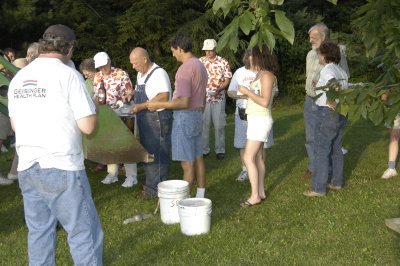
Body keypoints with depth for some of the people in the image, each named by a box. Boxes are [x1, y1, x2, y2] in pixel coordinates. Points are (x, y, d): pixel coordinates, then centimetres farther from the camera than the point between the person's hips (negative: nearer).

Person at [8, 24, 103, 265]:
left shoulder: (19, 77, 9)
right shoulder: (68, 75, -10)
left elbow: (15, 125, 17)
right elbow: (88, 126, -14)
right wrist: (91, 112, 6)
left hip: (27, 168, 7)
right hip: (62, 168, -7)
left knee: (39, 232, 16)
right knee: (85, 233, 3)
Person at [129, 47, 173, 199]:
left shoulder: (159, 73, -15)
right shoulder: (140, 74, 15)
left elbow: (164, 97, -24)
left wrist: (141, 106, -23)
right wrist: (133, 95, 7)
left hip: (157, 119, -10)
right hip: (144, 120, 10)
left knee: (157, 154, -3)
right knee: (146, 152, 15)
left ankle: (156, 188, 5)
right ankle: (151, 185, 25)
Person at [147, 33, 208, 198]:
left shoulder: (185, 69, -19)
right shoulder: (200, 66, 12)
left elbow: (184, 102, -24)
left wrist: (159, 105, -16)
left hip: (185, 117, -10)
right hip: (197, 115, 10)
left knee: (187, 162, -4)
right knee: (198, 158, 13)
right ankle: (200, 196, 22)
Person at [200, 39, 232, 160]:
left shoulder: (223, 62, -1)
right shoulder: (200, 62, 2)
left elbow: (227, 80, -1)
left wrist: (219, 89, -18)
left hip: (219, 98, -1)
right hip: (203, 98, 1)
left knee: (219, 125, 3)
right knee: (204, 124, 6)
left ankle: (220, 150, 14)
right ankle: (203, 149, 18)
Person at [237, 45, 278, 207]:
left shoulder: (267, 76, -16)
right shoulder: (260, 74, 11)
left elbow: (265, 102, -22)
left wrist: (247, 91, -17)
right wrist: (247, 93, 7)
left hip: (260, 120, -10)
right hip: (255, 119, 10)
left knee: (248, 158, -10)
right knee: (258, 157, 13)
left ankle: (255, 196, -3)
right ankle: (261, 192, 22)